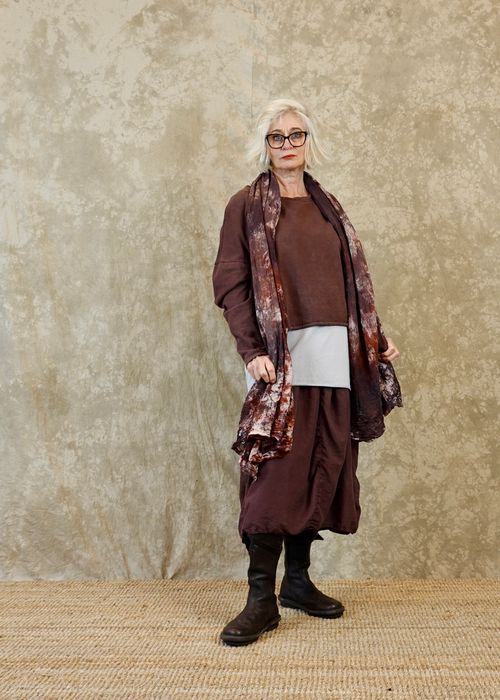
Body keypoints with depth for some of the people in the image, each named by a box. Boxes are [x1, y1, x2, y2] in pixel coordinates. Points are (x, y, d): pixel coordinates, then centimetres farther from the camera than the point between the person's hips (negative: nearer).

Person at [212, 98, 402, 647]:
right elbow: (229, 284, -5)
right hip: (281, 355, -5)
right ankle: (262, 598, 2)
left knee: (322, 466, 6)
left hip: (331, 355, 5)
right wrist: (253, 350, -16)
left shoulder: (325, 206, 17)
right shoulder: (246, 205, 3)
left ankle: (298, 579, 20)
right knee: (275, 470, -7)